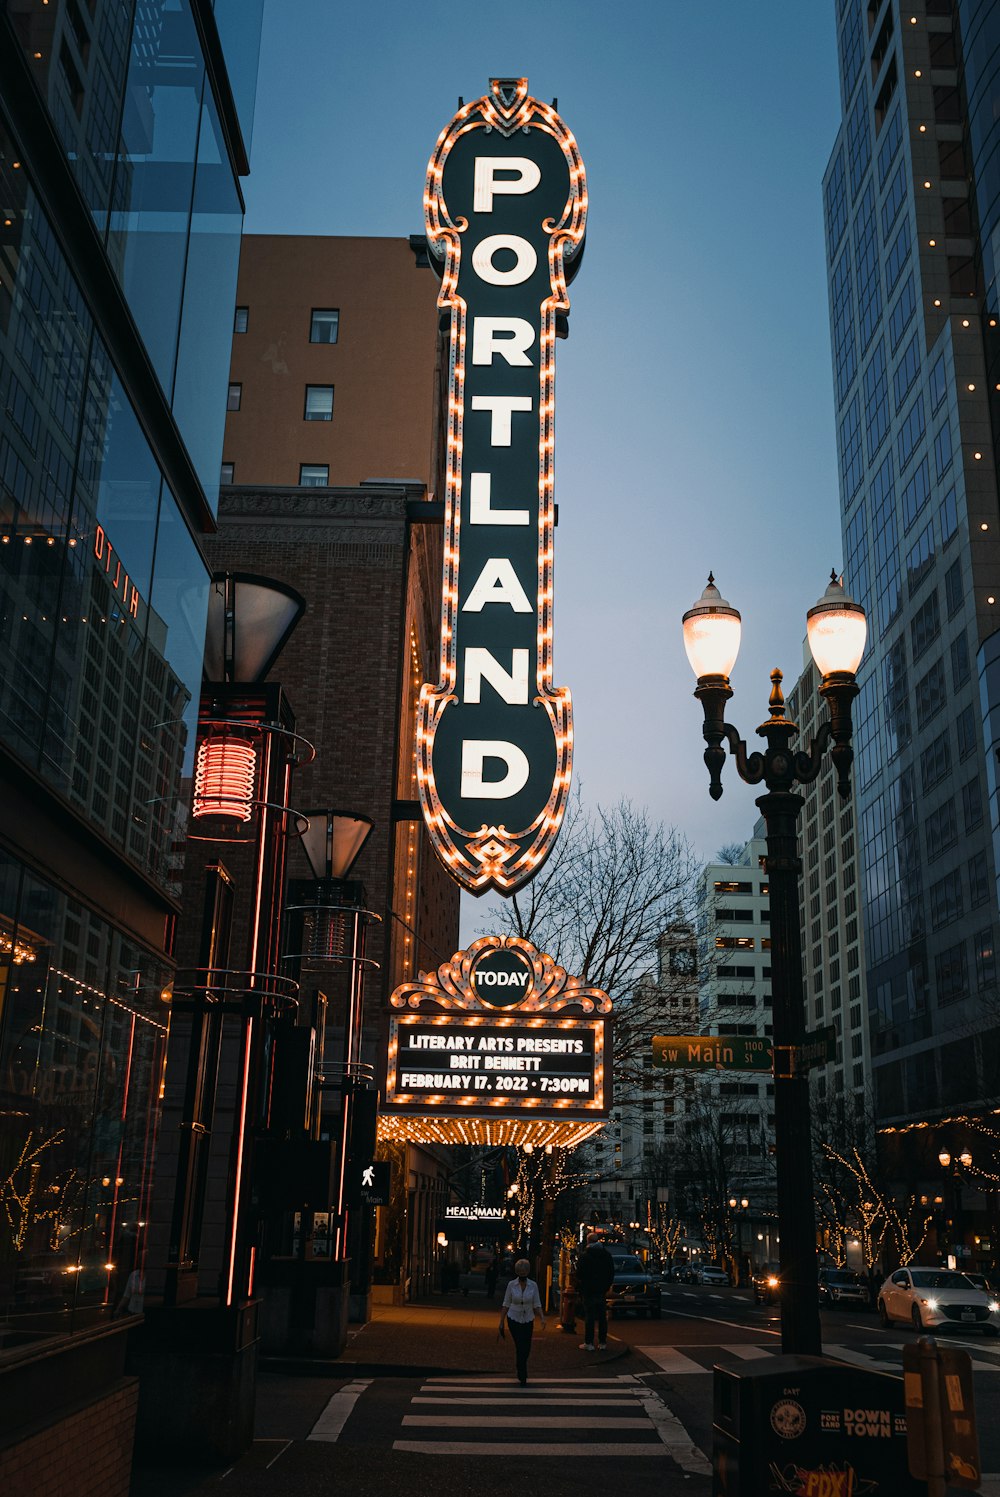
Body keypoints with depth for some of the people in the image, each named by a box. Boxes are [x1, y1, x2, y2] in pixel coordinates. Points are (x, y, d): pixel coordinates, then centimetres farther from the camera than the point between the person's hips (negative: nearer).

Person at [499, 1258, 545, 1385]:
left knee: (526, 1350, 8)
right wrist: (501, 1322, -2)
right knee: (520, 1348, -9)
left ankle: (521, 1373, 37)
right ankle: (522, 1376, 7)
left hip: (528, 1320, 2)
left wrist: (542, 1318, -19)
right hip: (514, 1319, -2)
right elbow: (506, 1304, -2)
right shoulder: (511, 1284, -9)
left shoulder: (533, 1285, -6)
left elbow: (537, 1305, -3)